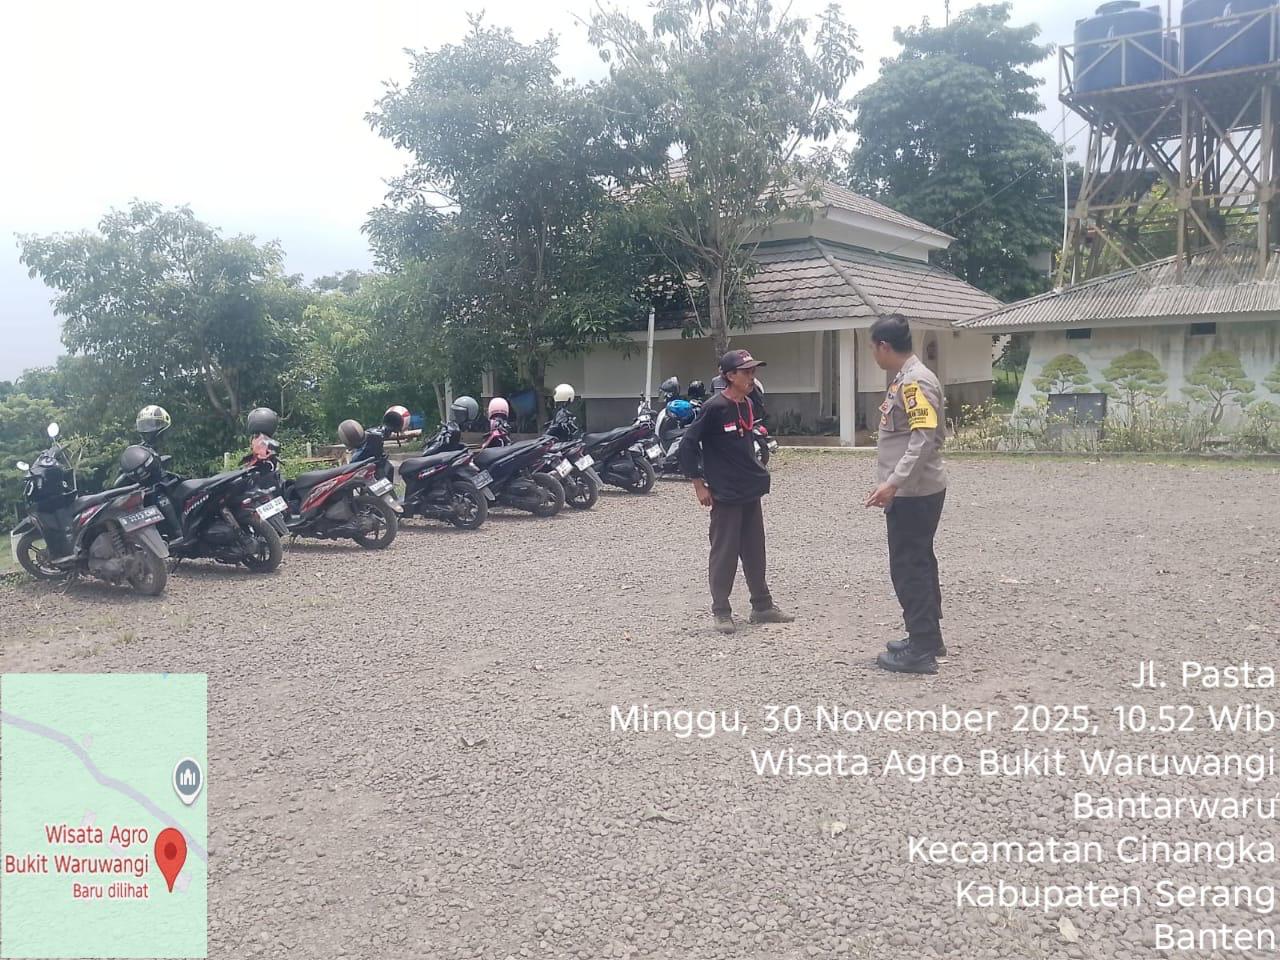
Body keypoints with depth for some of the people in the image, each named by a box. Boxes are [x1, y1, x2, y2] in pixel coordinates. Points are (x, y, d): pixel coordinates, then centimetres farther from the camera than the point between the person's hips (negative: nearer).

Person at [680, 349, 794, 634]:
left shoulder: (748, 405, 7)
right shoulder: (714, 408, -16)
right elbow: (688, 444, -14)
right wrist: (698, 484, -13)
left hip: (751, 492, 8)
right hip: (725, 494, -8)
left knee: (755, 552, 14)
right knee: (724, 554, 1)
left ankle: (762, 607, 24)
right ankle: (721, 612, 11)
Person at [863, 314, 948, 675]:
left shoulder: (915, 381, -17)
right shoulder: (905, 379, 13)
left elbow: (926, 438, -26)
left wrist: (893, 482, -30)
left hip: (913, 492, -10)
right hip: (912, 490, 10)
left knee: (909, 568, -4)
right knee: (918, 565, 17)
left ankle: (921, 651, 3)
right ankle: (927, 638, 27)